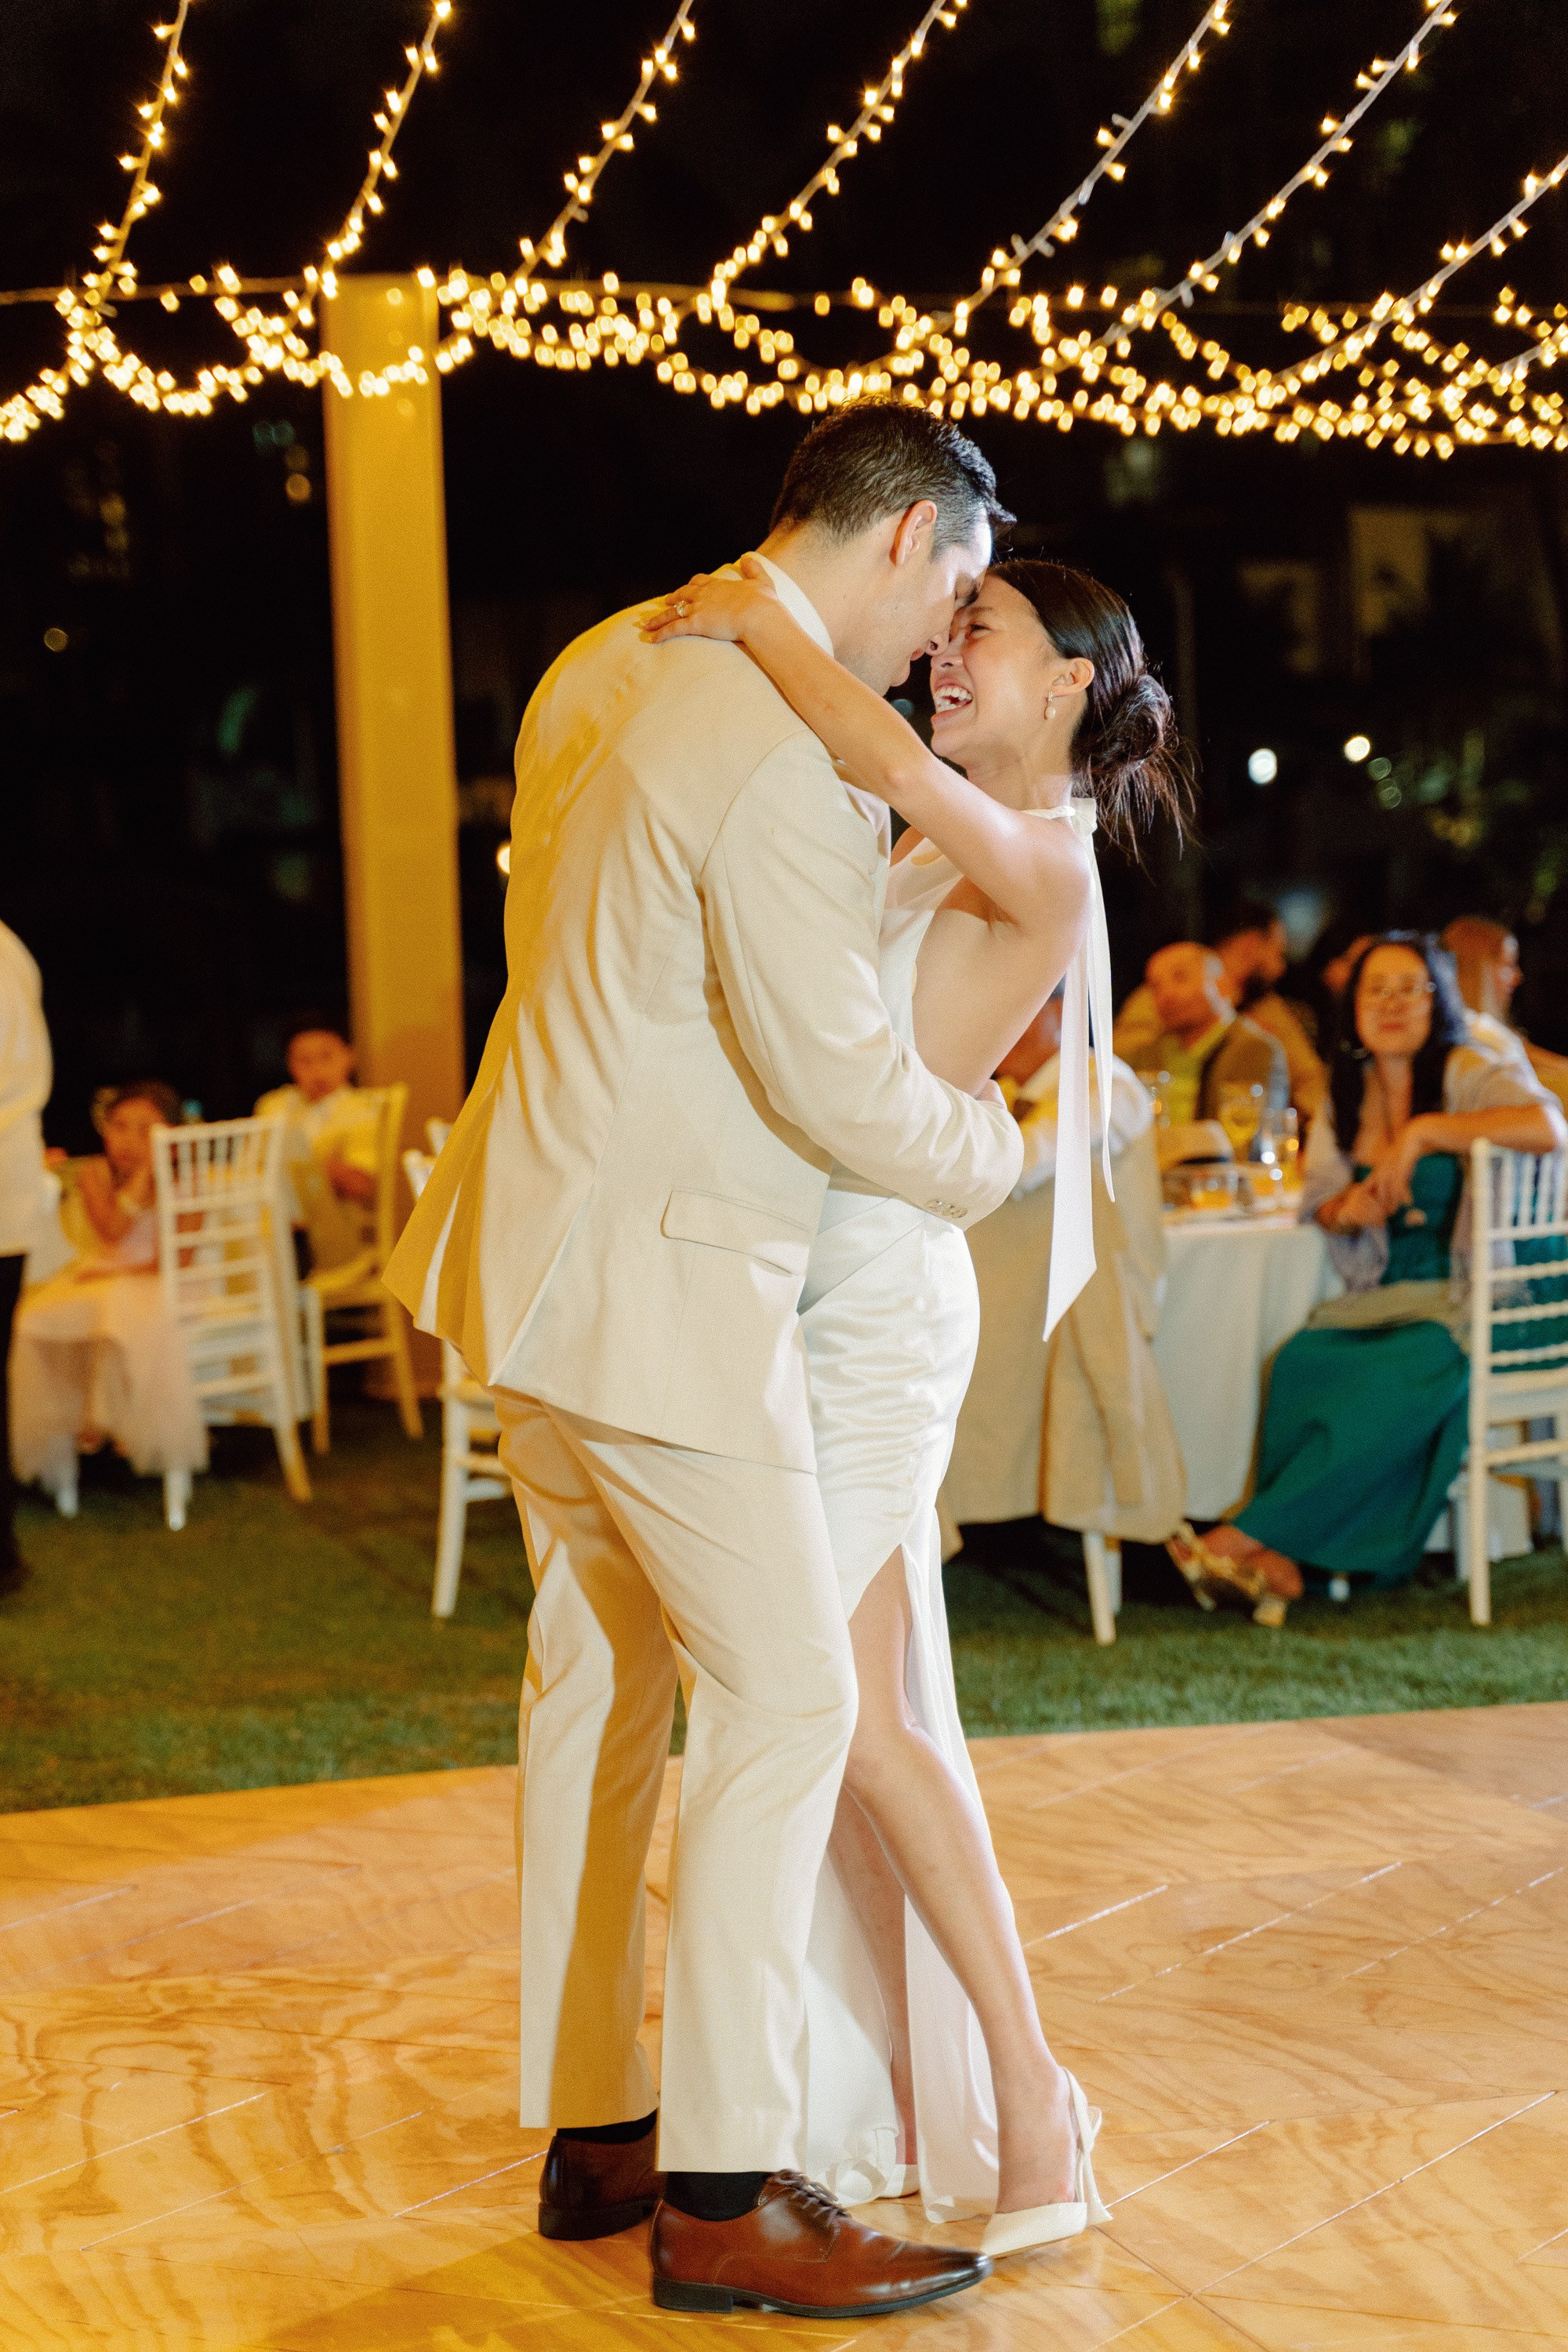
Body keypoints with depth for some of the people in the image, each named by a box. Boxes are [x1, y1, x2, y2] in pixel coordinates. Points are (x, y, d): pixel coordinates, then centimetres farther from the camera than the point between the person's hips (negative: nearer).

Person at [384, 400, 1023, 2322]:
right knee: (787, 1698, -4)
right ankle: (721, 2193, 1)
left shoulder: (607, 670, 10)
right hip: (661, 1287, -10)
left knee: (600, 1681, 15)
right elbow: (841, 1084, -18)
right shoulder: (777, 760, -20)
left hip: (544, 1258, 10)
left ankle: (589, 2129, 25)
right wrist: (1000, 1152, 0)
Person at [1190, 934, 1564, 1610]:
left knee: (1397, 1375, -34)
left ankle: (1255, 1534, -27)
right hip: (1377, 1301, 5)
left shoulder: (1469, 1073, -4)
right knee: (1301, 1359, -27)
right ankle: (1284, 1557, -26)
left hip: (1466, 1300, -5)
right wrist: (1346, 1211, -7)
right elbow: (1317, 1200, 19)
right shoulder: (1348, 1095, 14)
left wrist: (1424, 1131, -23)